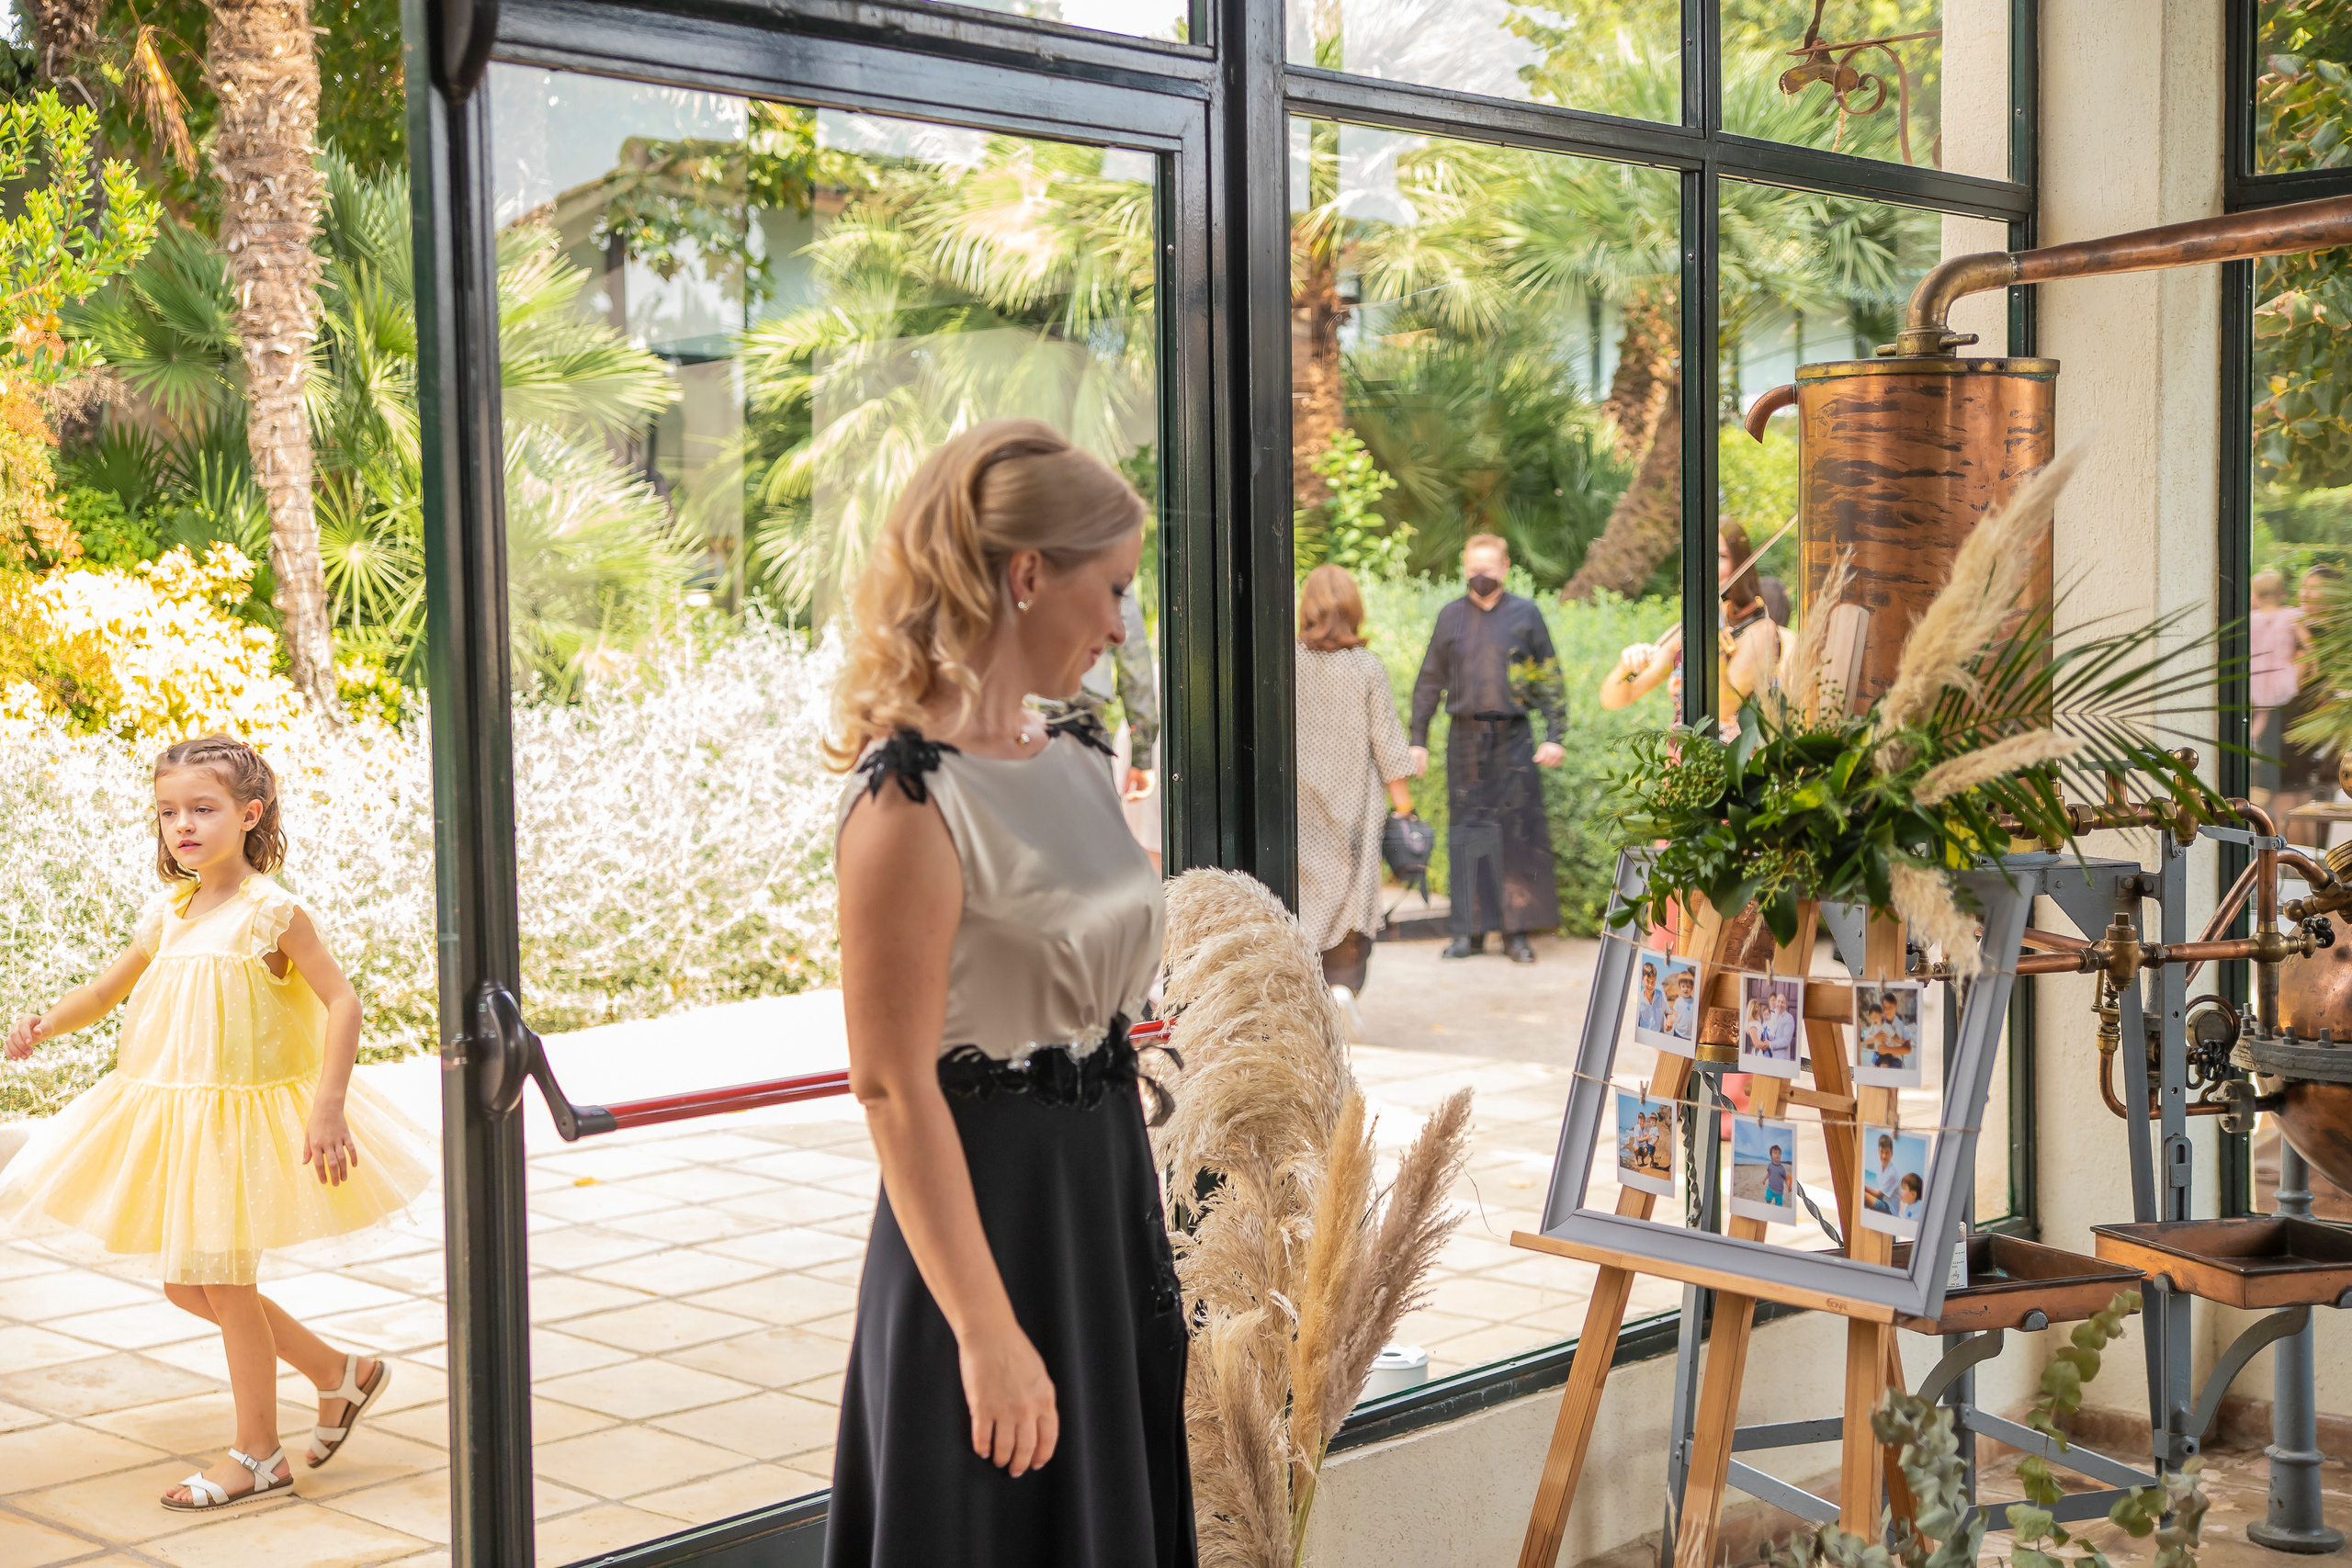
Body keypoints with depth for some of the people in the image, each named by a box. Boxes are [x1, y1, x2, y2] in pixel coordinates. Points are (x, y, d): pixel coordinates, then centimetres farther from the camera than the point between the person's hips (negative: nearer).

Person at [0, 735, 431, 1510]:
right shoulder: (167, 912, 7)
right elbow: (106, 988, 18)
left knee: (225, 1283, 0)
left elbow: (342, 1001, -16)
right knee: (184, 1284, 14)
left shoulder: (270, 911, -13)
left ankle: (257, 1454, 17)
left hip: (241, 1117, -8)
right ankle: (341, 1373, 29)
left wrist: (328, 1105, -24)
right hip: (172, 1118, 8)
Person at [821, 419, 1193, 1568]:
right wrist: (987, 1333, -21)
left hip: (1104, 1195, 8)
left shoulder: (1071, 758, 7)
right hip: (995, 1208, -8)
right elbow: (892, 1086, -21)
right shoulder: (913, 795, -19)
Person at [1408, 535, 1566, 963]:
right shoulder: (1451, 617, 9)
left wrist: (1555, 735, -3)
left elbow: (1550, 678, 5)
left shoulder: (1525, 614, 5)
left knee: (1518, 831, -3)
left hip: (1513, 736, -2)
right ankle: (1470, 931, 9)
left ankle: (1517, 931, 4)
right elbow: (1429, 682, 13)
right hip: (1465, 737, 2)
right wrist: (1418, 739, 9)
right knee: (1466, 832, 2)